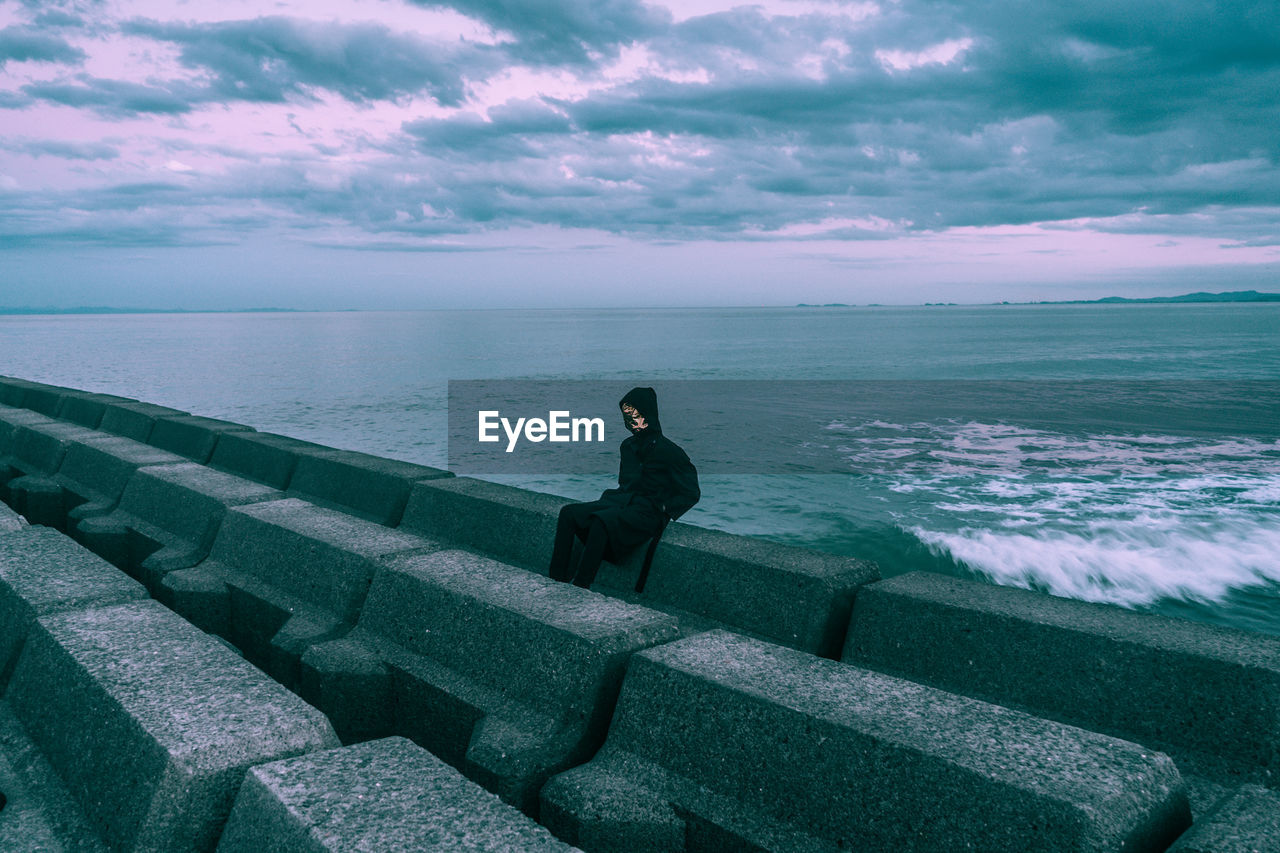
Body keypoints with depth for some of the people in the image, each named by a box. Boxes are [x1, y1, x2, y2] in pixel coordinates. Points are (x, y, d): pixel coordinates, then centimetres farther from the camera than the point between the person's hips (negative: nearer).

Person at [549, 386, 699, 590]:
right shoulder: (628, 445, 17)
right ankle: (556, 579, -19)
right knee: (568, 512, -15)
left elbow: (691, 493, -3)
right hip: (621, 502, 7)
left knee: (601, 521, -35)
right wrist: (612, 495, 11)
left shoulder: (668, 450, -5)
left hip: (647, 512, -7)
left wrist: (665, 511, -12)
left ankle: (580, 588, -33)